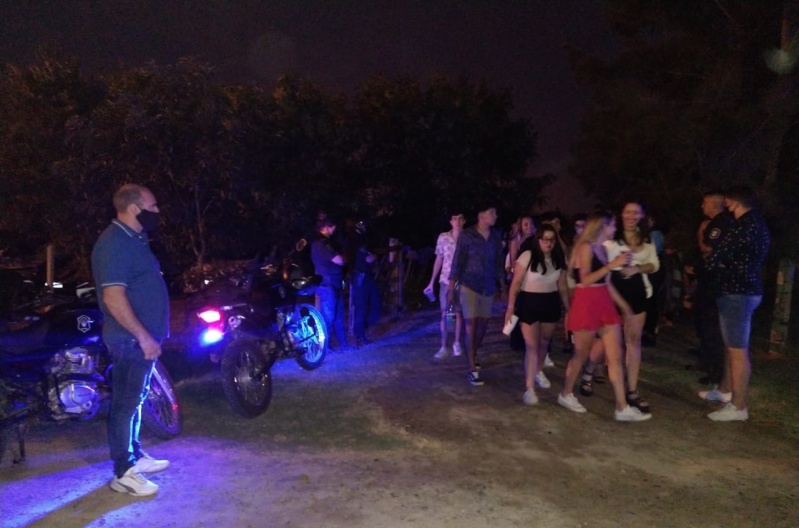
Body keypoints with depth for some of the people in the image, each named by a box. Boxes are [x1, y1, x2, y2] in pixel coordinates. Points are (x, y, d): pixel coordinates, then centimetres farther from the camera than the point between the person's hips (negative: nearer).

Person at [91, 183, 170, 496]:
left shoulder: (133, 239, 13)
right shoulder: (115, 244, -19)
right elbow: (113, 297, -26)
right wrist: (143, 336, -24)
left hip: (143, 337, 10)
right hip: (131, 340, -10)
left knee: (136, 400, 19)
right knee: (126, 403, 0)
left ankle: (135, 456, 32)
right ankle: (123, 473, 10)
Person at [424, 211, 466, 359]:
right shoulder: (443, 237, 1)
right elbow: (438, 260, 6)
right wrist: (431, 282, 5)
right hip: (445, 280, 1)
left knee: (459, 313, 10)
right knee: (444, 314, 2)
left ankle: (456, 343, 25)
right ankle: (444, 347, 8)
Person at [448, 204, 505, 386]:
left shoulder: (496, 236, 4)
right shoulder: (466, 235, -10)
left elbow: (498, 262, 11)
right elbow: (457, 262, -10)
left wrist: (502, 284, 10)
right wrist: (451, 289, -12)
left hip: (488, 287, 5)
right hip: (468, 286, -5)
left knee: (483, 324, 12)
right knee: (471, 325, -6)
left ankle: (472, 356, 33)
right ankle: (472, 369, -2)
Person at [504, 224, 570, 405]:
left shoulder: (560, 259, 2)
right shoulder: (527, 256, -13)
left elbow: (562, 286, 9)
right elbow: (515, 283, -12)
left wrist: (568, 307, 8)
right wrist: (510, 307, -16)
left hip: (551, 303, 5)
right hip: (529, 303, -5)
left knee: (544, 342, 20)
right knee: (531, 345, -8)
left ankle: (537, 371, 46)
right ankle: (529, 388, -4)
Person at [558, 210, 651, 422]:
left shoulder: (602, 248, 14)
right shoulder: (586, 247, -10)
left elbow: (606, 282, 17)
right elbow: (585, 279, -20)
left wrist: (622, 304, 17)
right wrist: (612, 265, -23)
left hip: (604, 304, 8)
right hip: (586, 305, -8)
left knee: (615, 357, 2)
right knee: (581, 354, 6)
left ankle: (622, 408, 5)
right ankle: (566, 394, 27)